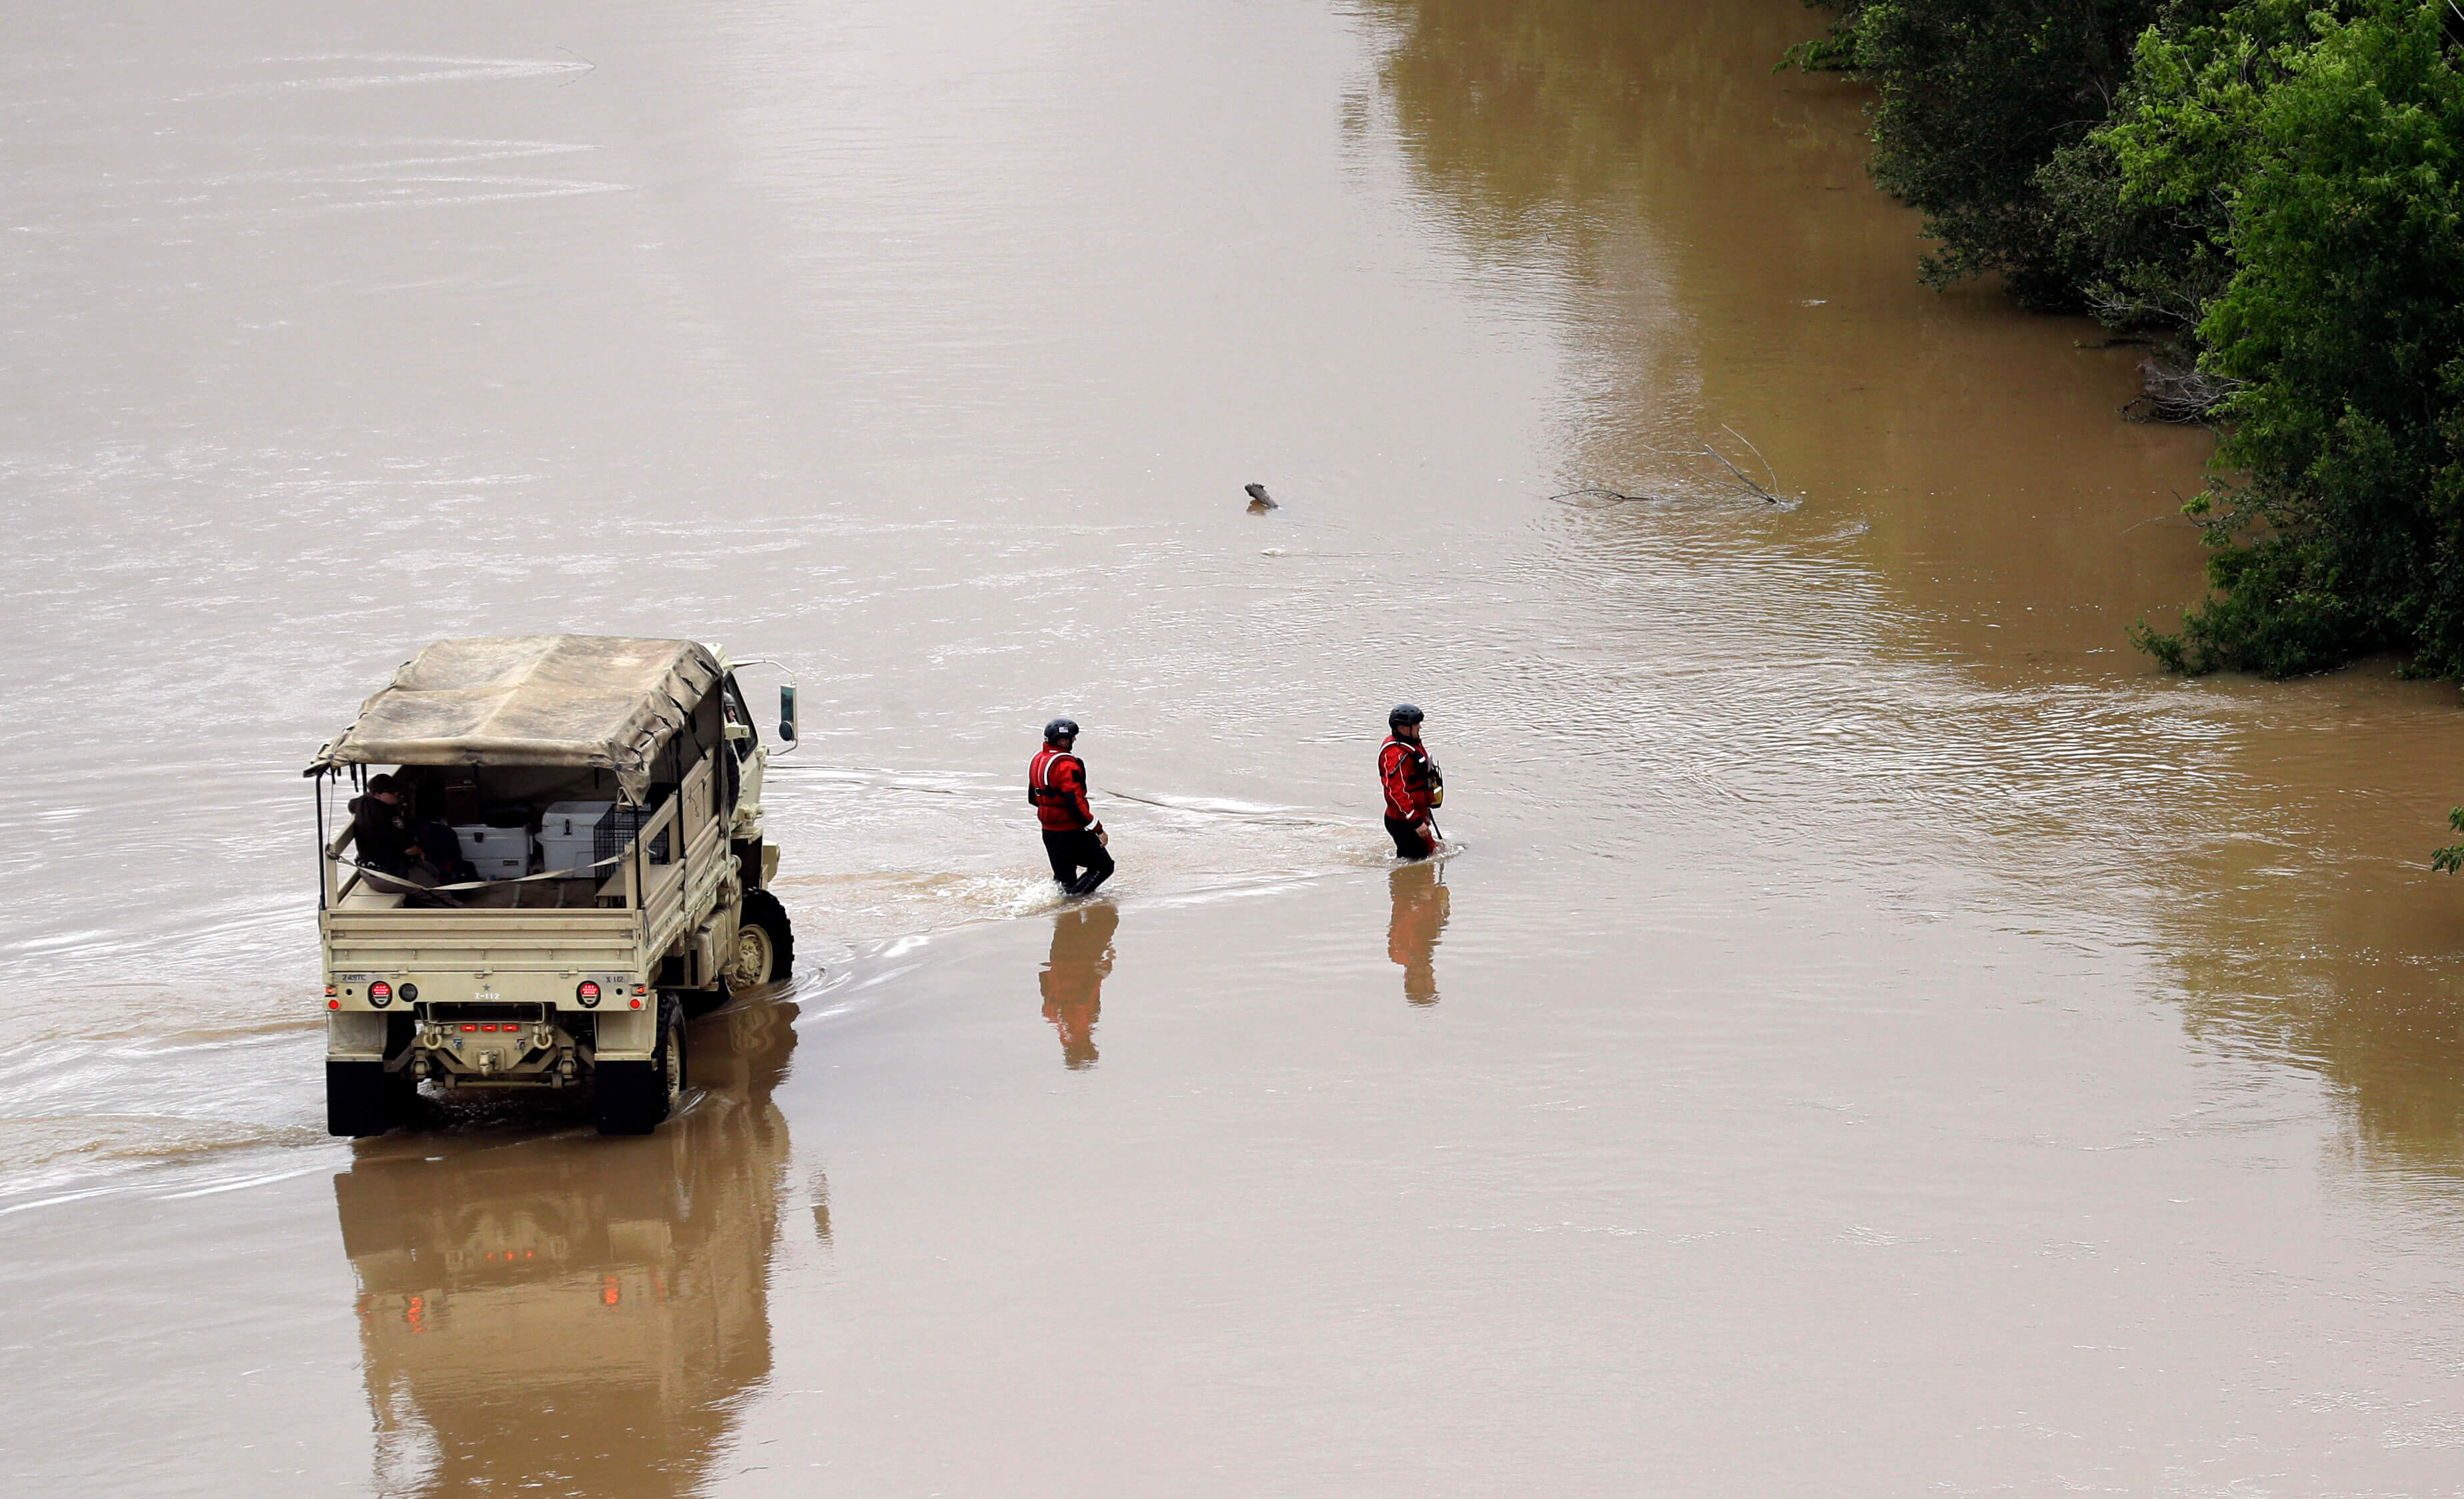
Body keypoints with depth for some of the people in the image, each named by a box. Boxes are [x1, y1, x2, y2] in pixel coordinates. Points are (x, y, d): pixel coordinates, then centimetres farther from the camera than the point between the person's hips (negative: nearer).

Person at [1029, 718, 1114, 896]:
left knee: (1064, 877, 20)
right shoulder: (1066, 765, -21)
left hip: (1049, 832, 8)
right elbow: (1075, 804, -26)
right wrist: (1098, 830, -19)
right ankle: (1071, 895, -9)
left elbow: (1033, 798, 19)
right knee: (1103, 867, 5)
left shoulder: (1037, 760, 7)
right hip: (1071, 833, -8)